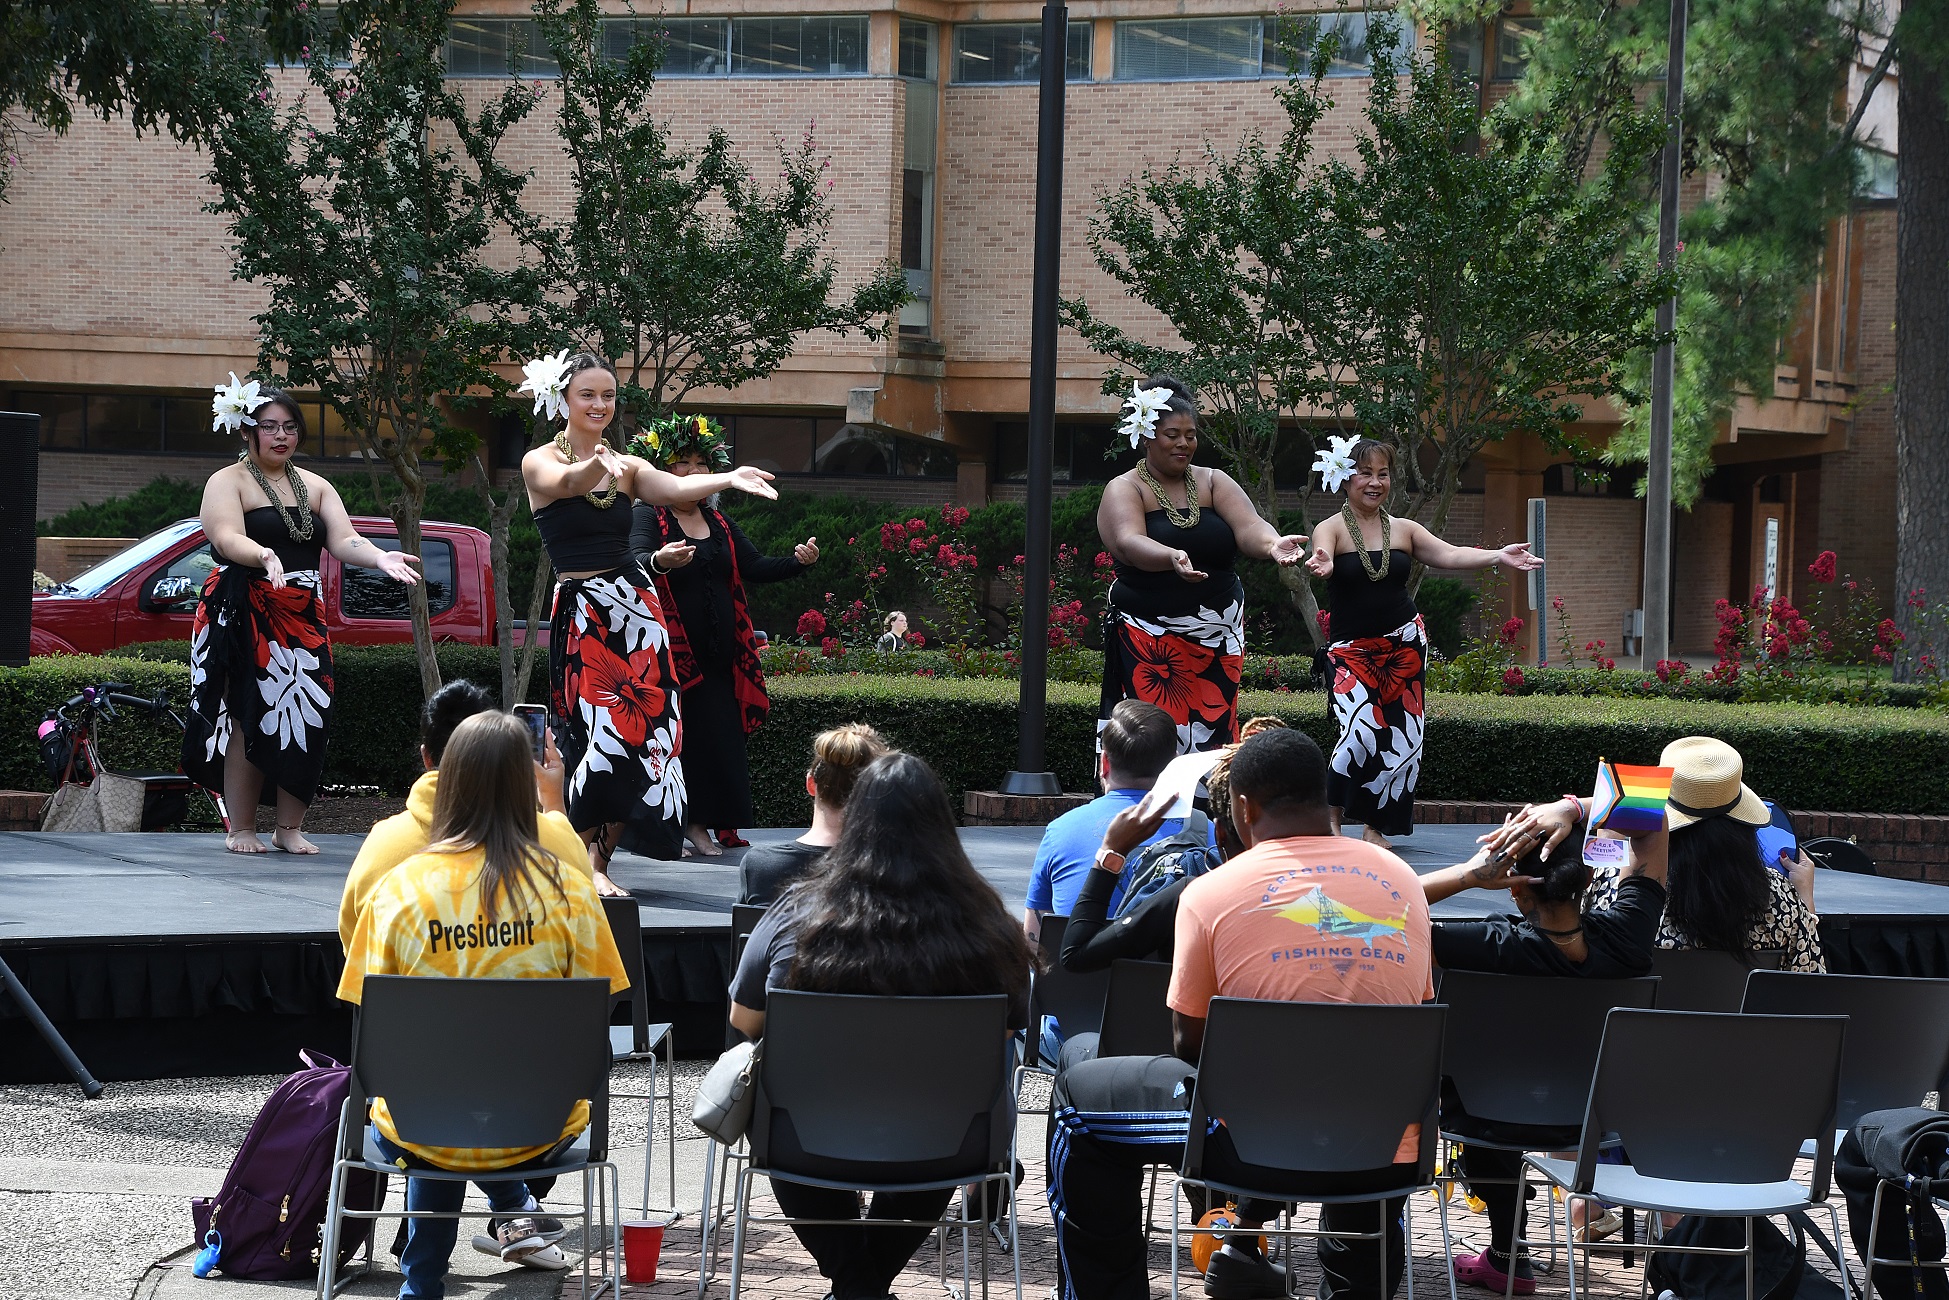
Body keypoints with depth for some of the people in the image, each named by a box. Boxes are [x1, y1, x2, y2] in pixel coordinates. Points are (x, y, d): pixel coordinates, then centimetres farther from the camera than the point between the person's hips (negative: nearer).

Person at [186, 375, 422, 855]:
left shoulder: (316, 488, 16)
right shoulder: (229, 482, 0)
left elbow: (343, 540, 2)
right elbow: (227, 538, -18)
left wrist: (379, 558, -19)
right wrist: (264, 556, -39)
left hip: (302, 619, 5)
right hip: (244, 617, -5)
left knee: (306, 718, -4)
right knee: (248, 720, -8)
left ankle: (290, 828, 4)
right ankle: (241, 829, -2)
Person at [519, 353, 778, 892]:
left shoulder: (628, 467, 12)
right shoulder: (540, 463, -1)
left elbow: (677, 488, -7)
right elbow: (566, 482, -25)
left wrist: (728, 479, -27)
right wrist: (598, 464, -48)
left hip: (635, 605, 5)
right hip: (581, 614, -5)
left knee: (643, 728, -4)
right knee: (606, 731, -15)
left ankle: (597, 859, 5)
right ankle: (583, 862, -7)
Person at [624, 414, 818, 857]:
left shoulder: (720, 522, 16)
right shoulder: (648, 516, -3)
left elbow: (754, 567, 9)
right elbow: (635, 562, -22)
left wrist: (798, 562, -10)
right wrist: (659, 562, -45)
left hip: (716, 654, 6)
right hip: (668, 652, -6)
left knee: (718, 737, 0)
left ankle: (699, 824, 6)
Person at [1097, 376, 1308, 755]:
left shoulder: (1213, 482, 8)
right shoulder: (1124, 490, -3)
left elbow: (1248, 526, -8)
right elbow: (1129, 542, -23)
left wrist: (1272, 544, -33)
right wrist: (1173, 557, -44)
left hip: (1216, 640, 4)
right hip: (1149, 643, -4)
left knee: (1213, 738, 2)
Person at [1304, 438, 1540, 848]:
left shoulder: (1404, 530, 8)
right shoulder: (1332, 529, -4)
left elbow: (1448, 555, -3)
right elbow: (1322, 559, -24)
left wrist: (1498, 556, -18)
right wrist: (1321, 565, -50)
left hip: (1404, 644, 4)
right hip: (1352, 648, -4)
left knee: (1402, 736, 0)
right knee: (1361, 731, -20)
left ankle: (1375, 826, 13)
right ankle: (1332, 815, 0)